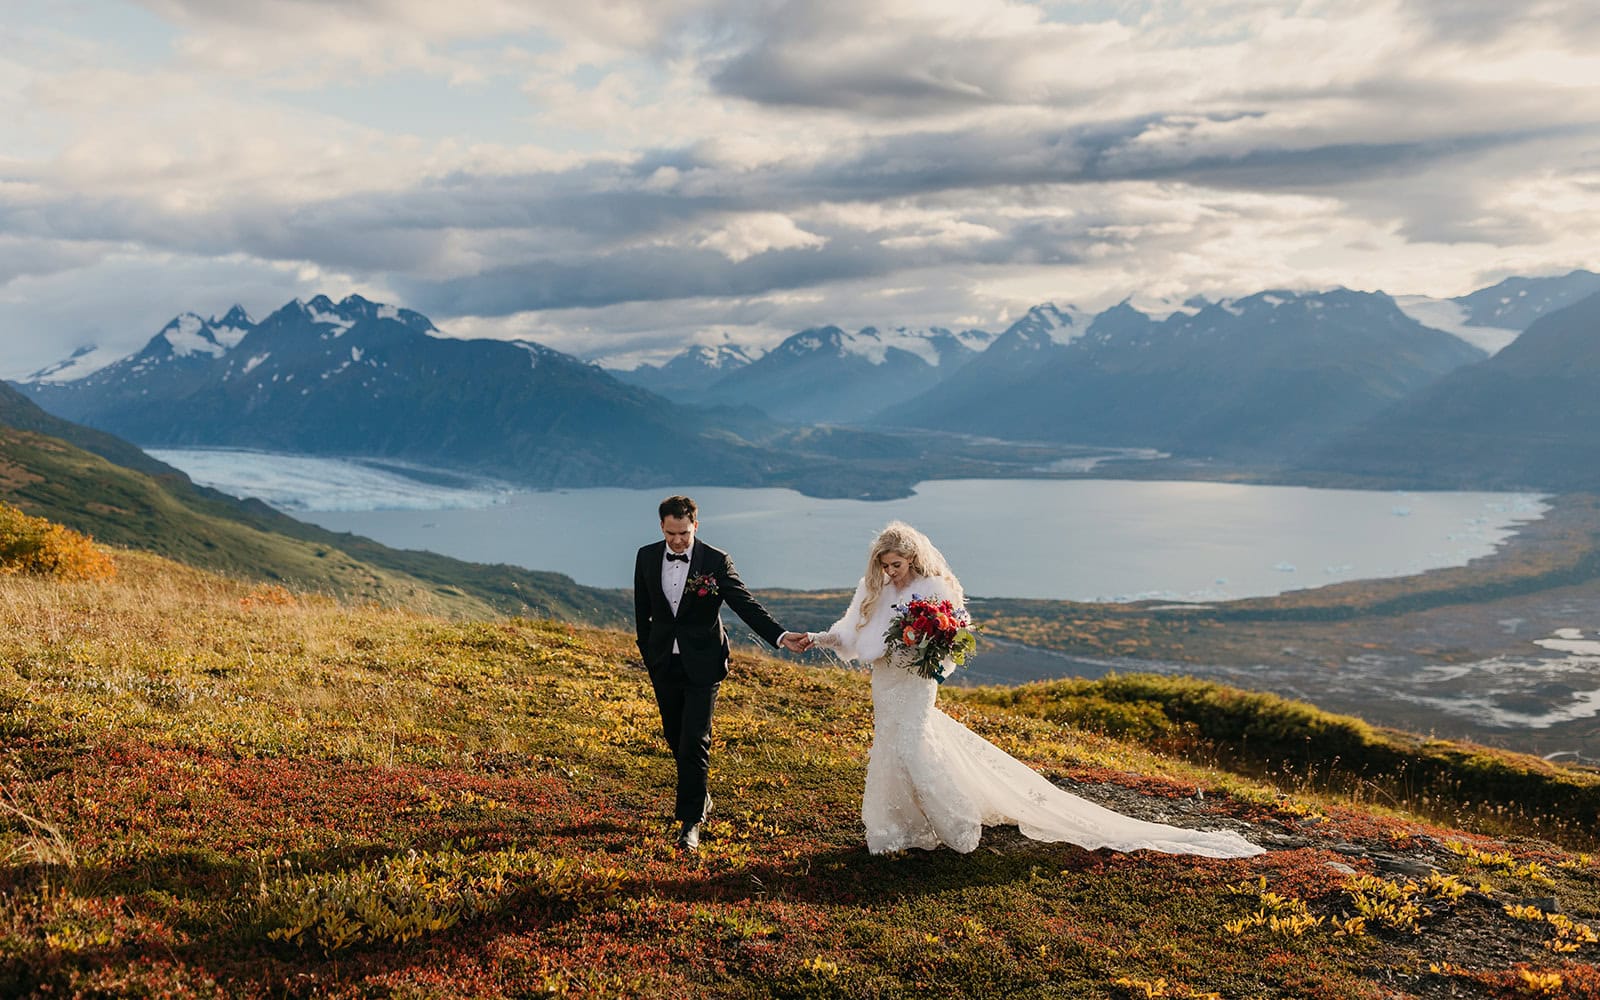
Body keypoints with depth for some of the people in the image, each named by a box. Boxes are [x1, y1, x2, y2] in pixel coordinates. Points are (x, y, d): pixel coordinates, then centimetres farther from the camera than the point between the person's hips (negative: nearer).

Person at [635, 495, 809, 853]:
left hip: (701, 664, -4)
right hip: (663, 663, 4)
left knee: (694, 742, -8)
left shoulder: (716, 561, -12)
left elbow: (745, 603, -16)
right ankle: (699, 797, 37)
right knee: (675, 738, 14)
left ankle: (691, 821, 1)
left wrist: (780, 635, -28)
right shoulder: (647, 557, -1)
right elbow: (642, 609, 10)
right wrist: (647, 652, 14)